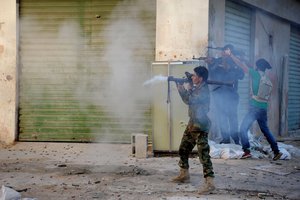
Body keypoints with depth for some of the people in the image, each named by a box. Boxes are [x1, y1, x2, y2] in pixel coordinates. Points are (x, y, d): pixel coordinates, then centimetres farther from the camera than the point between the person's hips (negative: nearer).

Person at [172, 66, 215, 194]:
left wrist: (182, 89, -13)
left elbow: (189, 100, -26)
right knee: (183, 150, 19)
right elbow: (188, 99, 17)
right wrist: (181, 88, 4)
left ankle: (209, 183, -17)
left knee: (203, 154, -14)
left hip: (200, 127, -10)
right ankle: (184, 174, 34)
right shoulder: (196, 87, 11)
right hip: (192, 124, 10)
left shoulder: (204, 90, -18)